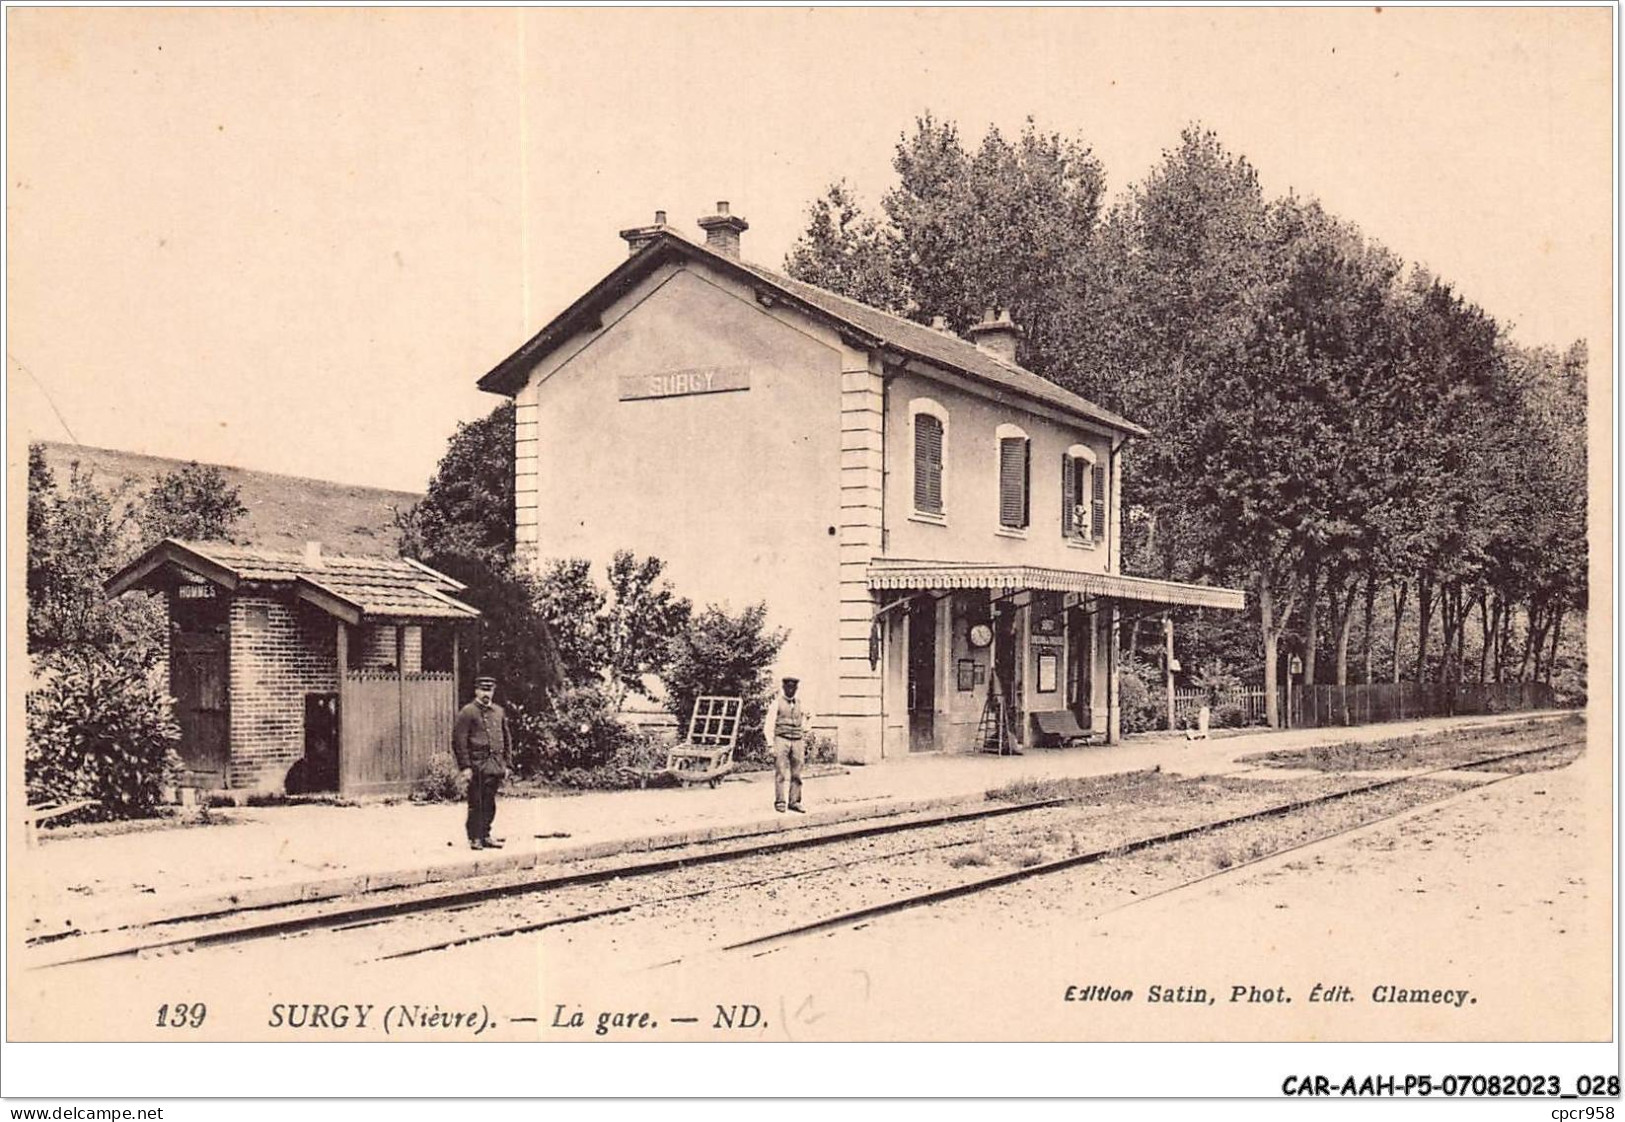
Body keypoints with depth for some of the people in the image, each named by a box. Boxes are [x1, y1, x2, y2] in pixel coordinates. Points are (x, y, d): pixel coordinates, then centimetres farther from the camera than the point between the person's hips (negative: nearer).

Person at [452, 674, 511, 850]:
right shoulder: (468, 712, -6)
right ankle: (474, 838, 4)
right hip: (478, 766, -6)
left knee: (489, 804, 10)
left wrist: (506, 763, 13)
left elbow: (507, 738, 19)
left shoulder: (499, 712, 14)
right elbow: (459, 741, -9)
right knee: (476, 804, -2)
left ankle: (485, 835, 19)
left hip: (496, 767, 6)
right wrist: (465, 766, -13)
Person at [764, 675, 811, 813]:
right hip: (781, 739, -4)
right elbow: (769, 725, -1)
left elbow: (804, 724, 27)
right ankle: (779, 802, -3)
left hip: (797, 741, 4)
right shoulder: (777, 703, 2)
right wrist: (771, 745, -7)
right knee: (780, 773, -6)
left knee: (796, 774, 2)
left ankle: (794, 802, 7)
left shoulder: (800, 704, 14)